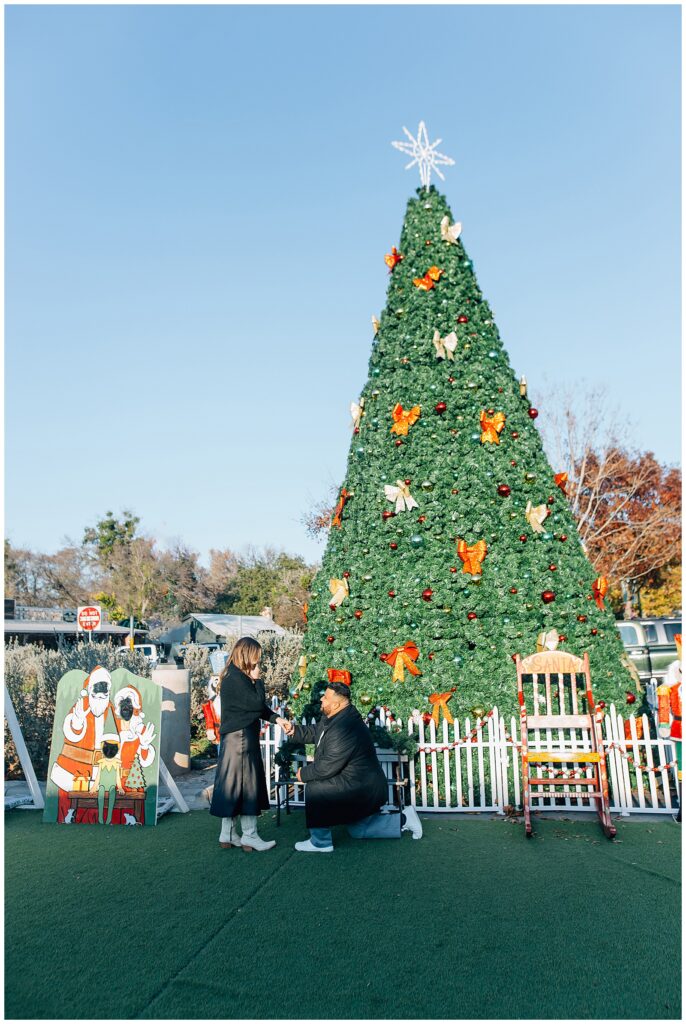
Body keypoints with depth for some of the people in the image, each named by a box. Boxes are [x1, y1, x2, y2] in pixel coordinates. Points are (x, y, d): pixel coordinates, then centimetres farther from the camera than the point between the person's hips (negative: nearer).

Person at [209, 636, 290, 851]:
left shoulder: (237, 677, 13)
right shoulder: (236, 679, -19)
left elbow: (258, 707, 15)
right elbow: (257, 704, -20)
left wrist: (276, 718, 5)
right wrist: (258, 681, -8)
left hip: (239, 739, 10)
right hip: (240, 740, -10)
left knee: (234, 786, 14)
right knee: (247, 785, -1)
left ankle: (228, 835, 21)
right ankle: (249, 836, 9)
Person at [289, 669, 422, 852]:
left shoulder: (343, 730, -32)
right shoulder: (334, 717, -1)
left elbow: (327, 767, -29)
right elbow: (316, 732, 15)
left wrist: (304, 773, -13)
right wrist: (294, 730, 0)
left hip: (362, 789, -11)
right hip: (363, 787, 11)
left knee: (315, 789, -16)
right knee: (358, 830, 23)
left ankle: (320, 842, -2)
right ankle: (403, 819, 27)